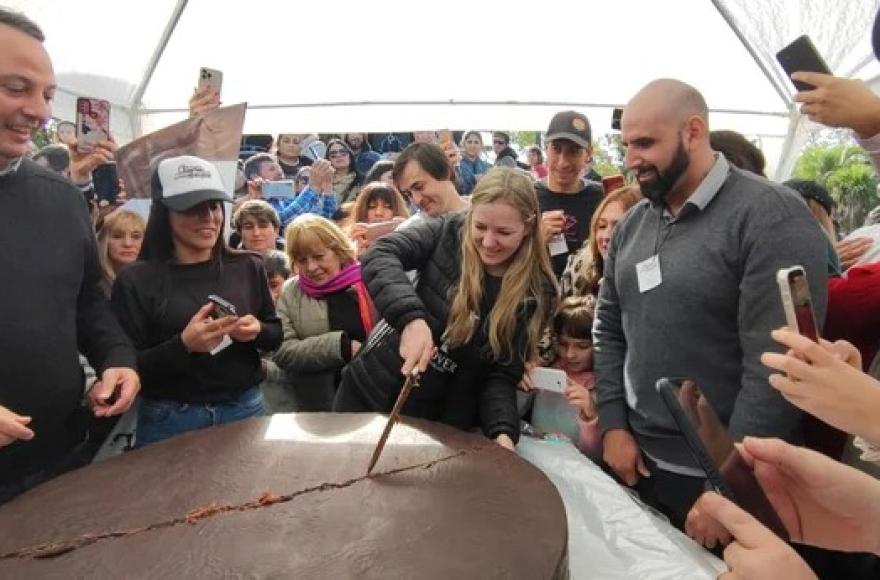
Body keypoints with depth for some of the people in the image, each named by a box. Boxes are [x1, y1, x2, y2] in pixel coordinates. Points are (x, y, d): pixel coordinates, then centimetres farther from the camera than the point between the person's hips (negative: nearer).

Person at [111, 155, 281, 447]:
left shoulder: (248, 267, -1)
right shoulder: (136, 280, -9)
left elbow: (276, 334, 9)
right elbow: (127, 368, -10)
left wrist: (257, 331, -13)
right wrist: (183, 345, -24)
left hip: (245, 409, 3)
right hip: (170, 421, -3)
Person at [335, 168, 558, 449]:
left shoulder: (536, 293, -11)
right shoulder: (450, 232, -13)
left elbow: (503, 375, -9)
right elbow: (378, 256, -25)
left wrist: (503, 434, -26)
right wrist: (412, 318, -40)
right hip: (370, 389, 2)